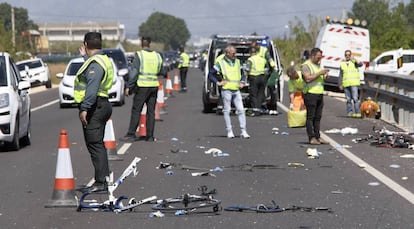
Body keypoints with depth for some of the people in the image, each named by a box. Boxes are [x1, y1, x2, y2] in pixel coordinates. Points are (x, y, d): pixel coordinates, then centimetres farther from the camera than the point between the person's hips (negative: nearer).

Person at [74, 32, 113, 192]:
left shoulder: (95, 63, -16)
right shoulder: (103, 60, 16)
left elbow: (92, 88, -26)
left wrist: (84, 108, -29)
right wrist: (85, 57, 44)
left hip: (94, 107, -11)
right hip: (102, 105, 11)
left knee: (95, 145, -10)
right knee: (98, 145, 15)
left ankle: (101, 182, -12)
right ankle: (104, 179, 20)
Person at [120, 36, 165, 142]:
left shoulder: (139, 55, -8)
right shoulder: (157, 56, 7)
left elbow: (134, 72, -13)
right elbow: (161, 72, 16)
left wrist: (128, 86, -10)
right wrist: (165, 74, 40)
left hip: (142, 86, -5)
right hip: (154, 86, 5)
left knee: (136, 111, -2)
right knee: (151, 112, 8)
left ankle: (131, 134, -4)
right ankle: (150, 136, 9)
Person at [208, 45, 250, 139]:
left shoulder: (237, 62, 13)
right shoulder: (220, 63, -1)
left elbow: (242, 74, 27)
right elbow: (210, 74, 2)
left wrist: (242, 82, 11)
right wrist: (218, 82, -7)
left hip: (236, 90, 4)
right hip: (226, 90, -4)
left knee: (241, 110, -3)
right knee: (227, 111, 0)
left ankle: (243, 131, -2)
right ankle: (229, 131, 6)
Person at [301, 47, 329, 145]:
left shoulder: (318, 65, 19)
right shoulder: (306, 65, -6)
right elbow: (308, 78, -20)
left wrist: (325, 76, 6)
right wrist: (319, 73, -16)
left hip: (319, 93, 8)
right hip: (310, 93, -8)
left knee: (318, 117, 8)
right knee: (310, 117, -6)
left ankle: (317, 137, 11)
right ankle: (311, 138, -6)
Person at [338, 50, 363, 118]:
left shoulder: (354, 62, 5)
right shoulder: (342, 64, 15)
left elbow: (360, 64, -18)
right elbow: (340, 75, 17)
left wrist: (354, 60, -32)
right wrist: (340, 84, 10)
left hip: (354, 84, -4)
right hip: (346, 84, 4)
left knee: (355, 98, -11)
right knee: (348, 99, 6)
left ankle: (357, 112, -11)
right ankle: (349, 112, 11)